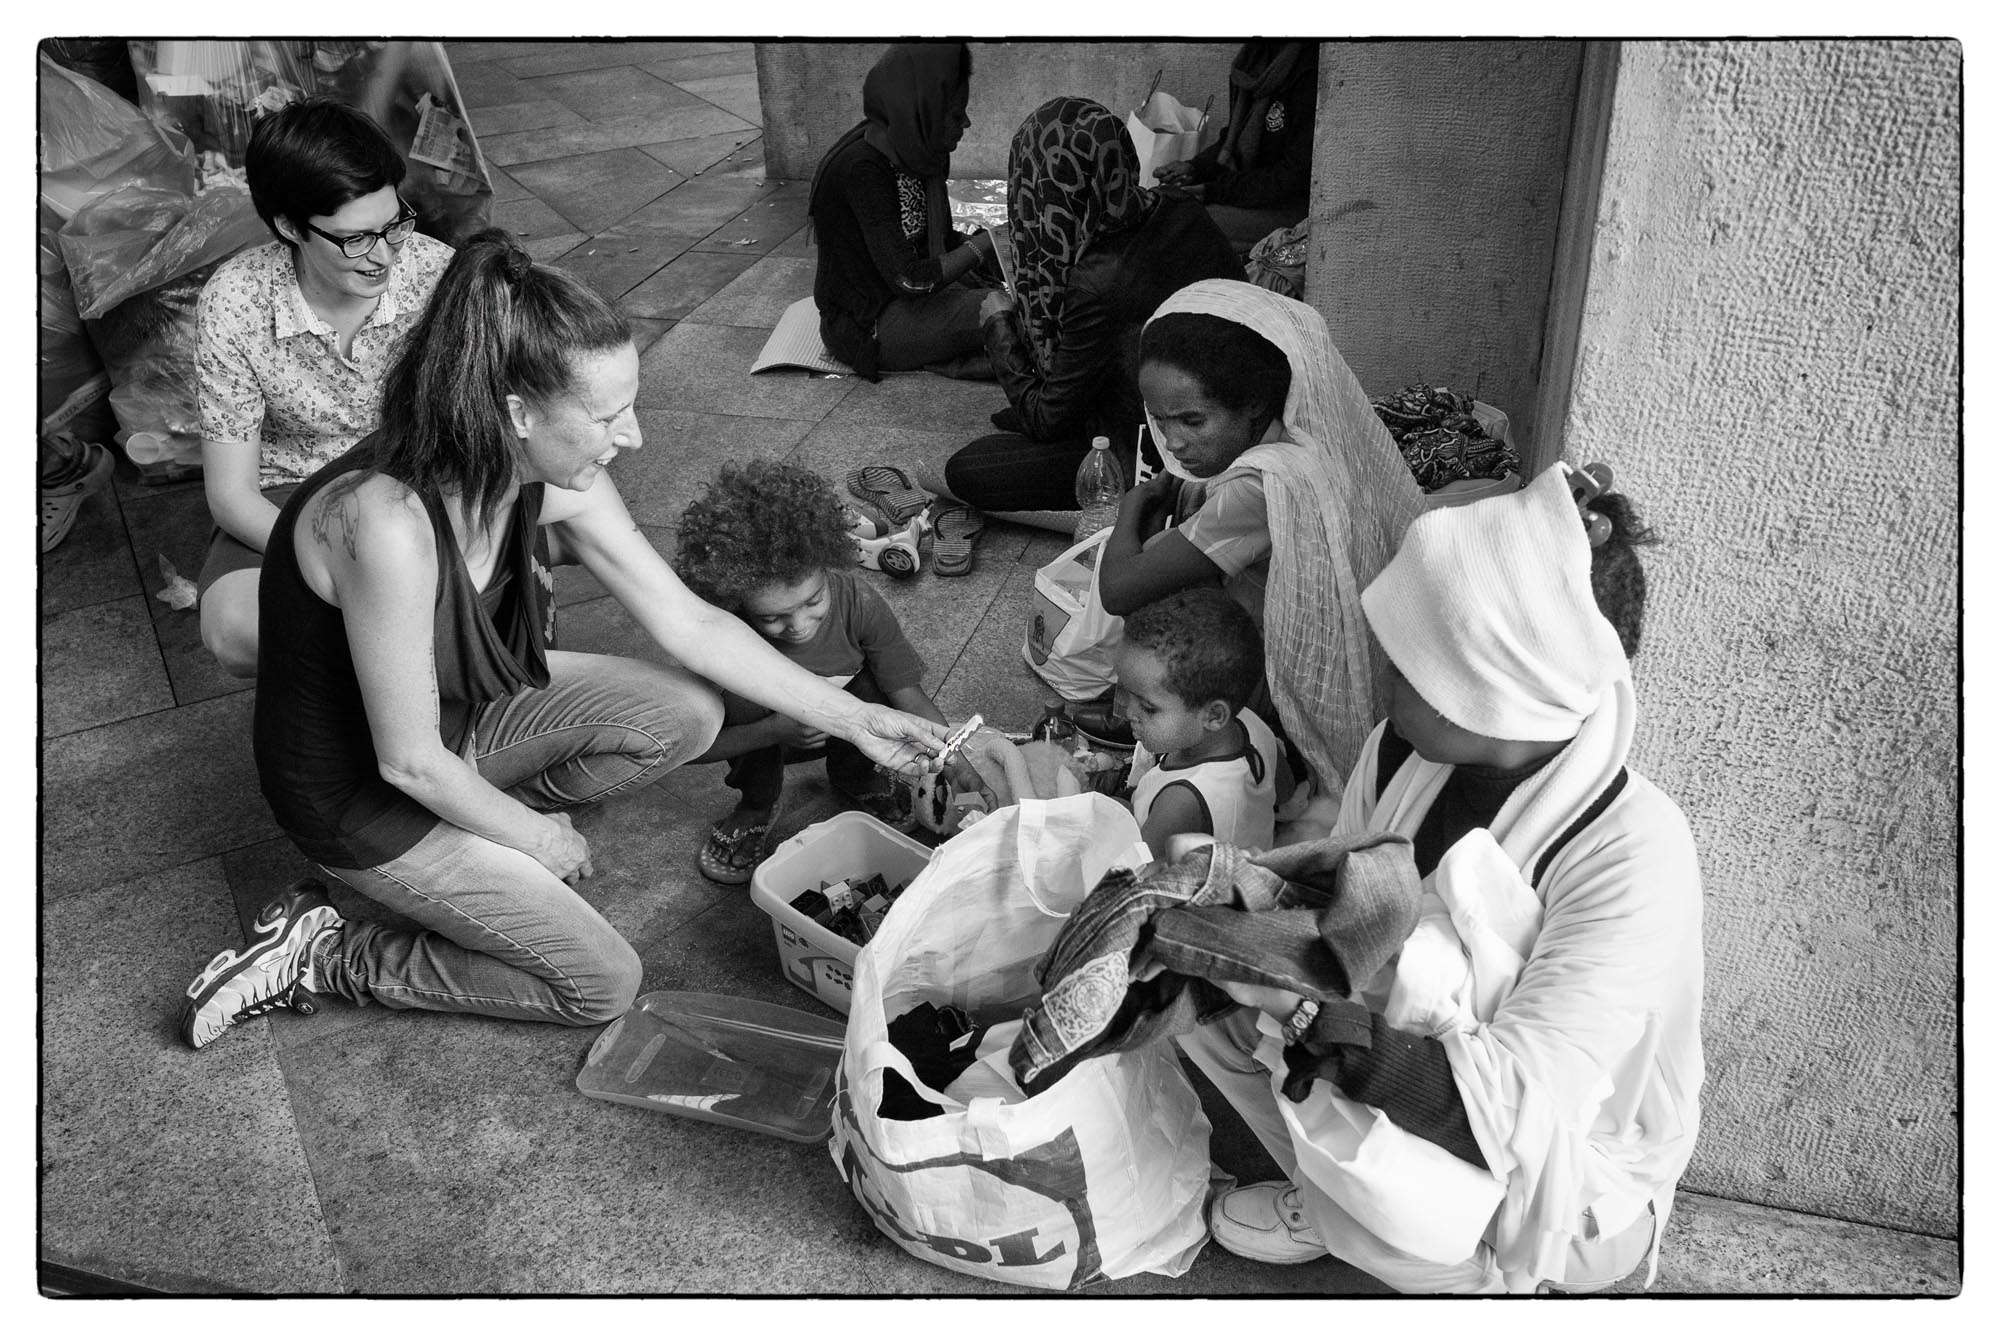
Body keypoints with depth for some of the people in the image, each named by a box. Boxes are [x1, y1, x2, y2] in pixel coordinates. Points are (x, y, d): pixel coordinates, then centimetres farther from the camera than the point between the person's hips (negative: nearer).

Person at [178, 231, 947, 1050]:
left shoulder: (555, 482, -16)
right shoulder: (389, 523, -39)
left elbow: (689, 625, -7)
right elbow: (410, 762, -28)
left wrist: (852, 720, -7)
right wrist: (539, 838, -11)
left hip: (464, 713, 7)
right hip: (358, 792, -7)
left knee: (685, 714, -7)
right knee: (602, 983, -4)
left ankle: (484, 830, 11)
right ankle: (320, 958, 7)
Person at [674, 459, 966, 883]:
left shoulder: (856, 601, -31)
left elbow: (910, 697, -26)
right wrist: (775, 730, -40)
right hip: (761, 734, -1)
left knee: (876, 690, -30)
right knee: (746, 690, -33)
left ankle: (852, 776, 8)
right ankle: (756, 805, 0)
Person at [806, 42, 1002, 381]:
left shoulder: (912, 154, 2)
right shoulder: (862, 167, -25)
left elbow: (940, 238, 13)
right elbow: (910, 279, -27)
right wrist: (984, 242, -16)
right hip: (866, 325, -9)